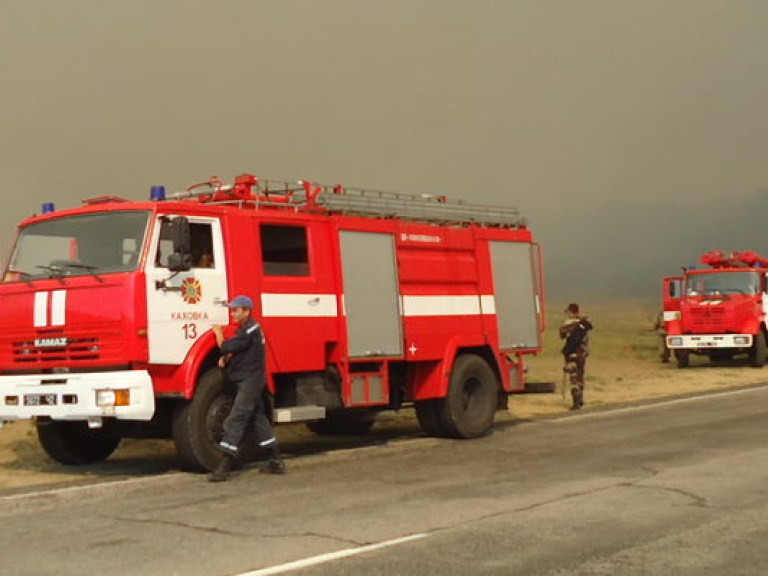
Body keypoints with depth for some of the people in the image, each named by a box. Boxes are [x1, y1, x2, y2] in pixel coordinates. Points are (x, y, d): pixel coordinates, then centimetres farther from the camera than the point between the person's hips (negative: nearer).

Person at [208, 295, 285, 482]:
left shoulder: (249, 330, -18)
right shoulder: (249, 328, 15)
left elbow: (226, 347, -22)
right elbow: (237, 350, 22)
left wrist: (218, 332, -4)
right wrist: (226, 358, 3)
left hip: (249, 382, -11)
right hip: (254, 382, 11)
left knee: (235, 422, -12)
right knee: (259, 419, 15)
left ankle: (223, 468, -14)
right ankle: (276, 462, 20)